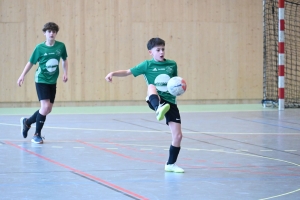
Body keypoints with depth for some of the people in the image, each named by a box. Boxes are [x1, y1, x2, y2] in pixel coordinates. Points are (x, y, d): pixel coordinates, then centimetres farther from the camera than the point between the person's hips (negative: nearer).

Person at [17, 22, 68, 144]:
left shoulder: (61, 46, -2)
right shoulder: (40, 48, -10)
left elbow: (64, 60, 15)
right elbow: (31, 62, 0)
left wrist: (65, 73, 2)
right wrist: (22, 75, -7)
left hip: (53, 82, 5)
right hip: (41, 80, -5)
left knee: (48, 109, 10)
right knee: (45, 107, -16)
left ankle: (27, 122, 34)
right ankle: (37, 135, -2)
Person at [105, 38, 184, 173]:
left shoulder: (172, 64, 10)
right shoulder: (147, 65, 2)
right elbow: (128, 72, 2)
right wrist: (113, 73, -13)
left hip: (170, 102, 3)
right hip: (155, 101, -3)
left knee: (178, 135, -3)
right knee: (151, 86, -38)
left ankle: (171, 164, 16)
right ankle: (159, 110, -69)